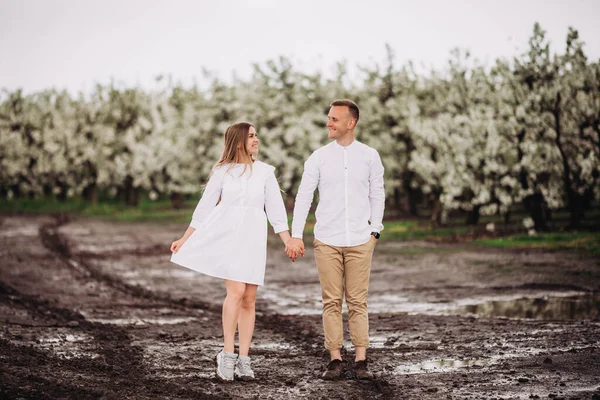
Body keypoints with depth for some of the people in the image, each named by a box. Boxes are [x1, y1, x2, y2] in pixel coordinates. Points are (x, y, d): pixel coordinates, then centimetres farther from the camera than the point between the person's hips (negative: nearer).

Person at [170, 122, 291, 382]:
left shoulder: (265, 172, 9)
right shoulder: (222, 171, 5)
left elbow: (276, 210, 9)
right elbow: (205, 207, 10)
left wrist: (289, 242, 0)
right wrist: (184, 239, 10)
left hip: (253, 236, 3)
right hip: (226, 234, -2)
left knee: (249, 299, 2)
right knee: (236, 291, -19)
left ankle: (243, 360, 7)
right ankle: (227, 355, -12)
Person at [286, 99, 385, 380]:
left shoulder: (370, 156, 3)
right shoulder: (319, 157, 2)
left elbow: (377, 196, 9)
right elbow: (303, 196, 0)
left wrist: (375, 231, 3)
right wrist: (295, 236, -6)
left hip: (359, 241, 0)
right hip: (327, 241, 0)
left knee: (357, 302, 1)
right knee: (331, 302, 2)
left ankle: (361, 361, 5)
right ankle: (335, 360, 7)